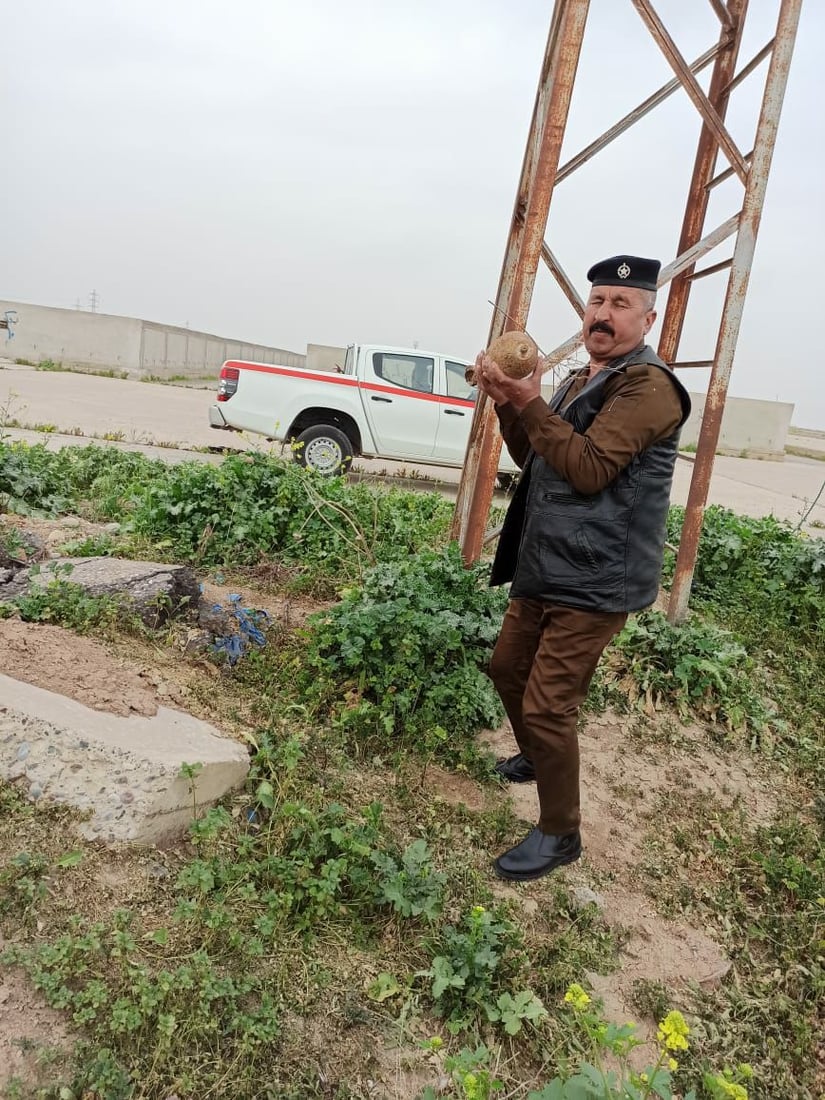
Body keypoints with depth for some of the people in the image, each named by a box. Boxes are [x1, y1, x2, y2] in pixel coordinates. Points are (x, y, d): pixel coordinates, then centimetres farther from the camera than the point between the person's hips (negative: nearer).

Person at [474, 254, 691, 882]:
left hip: (593, 583, -9)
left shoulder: (648, 385, -14)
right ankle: (536, 759, 47)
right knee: (508, 669, 21)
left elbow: (589, 469, -23)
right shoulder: (581, 381, 16)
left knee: (548, 706, -7)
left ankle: (560, 835, 13)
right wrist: (508, 404, 1)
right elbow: (532, 459, 17)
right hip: (543, 570, 10)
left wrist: (530, 403, -24)